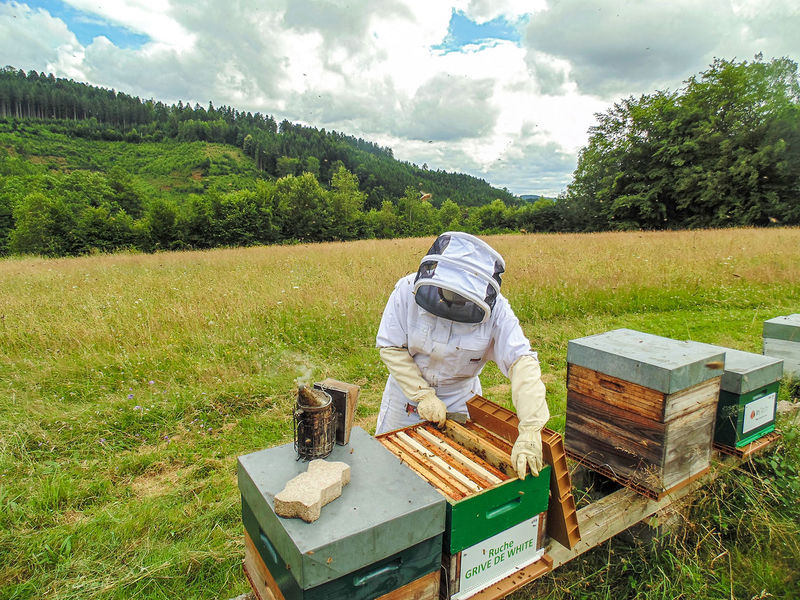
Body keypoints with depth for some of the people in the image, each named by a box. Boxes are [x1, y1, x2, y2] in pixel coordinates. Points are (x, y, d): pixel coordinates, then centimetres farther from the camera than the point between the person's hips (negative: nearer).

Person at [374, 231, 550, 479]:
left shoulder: (495, 309, -27)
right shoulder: (408, 290, -26)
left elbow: (522, 361, -33)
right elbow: (390, 347, -18)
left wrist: (530, 432, -44)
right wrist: (423, 395, -24)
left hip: (459, 396, 0)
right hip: (408, 389, 1)